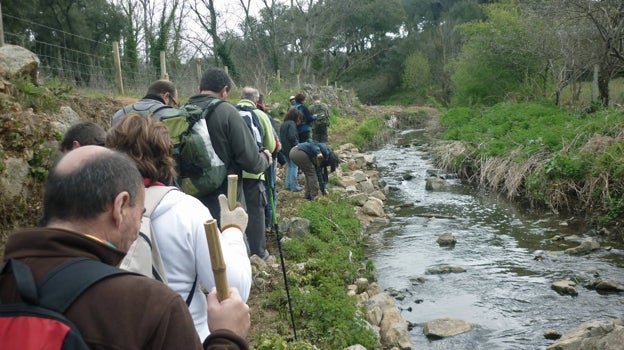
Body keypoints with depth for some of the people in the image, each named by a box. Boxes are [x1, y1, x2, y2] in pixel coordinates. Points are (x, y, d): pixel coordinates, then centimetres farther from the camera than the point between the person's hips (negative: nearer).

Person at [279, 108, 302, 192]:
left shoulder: (283, 124, 15)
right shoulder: (291, 124, -13)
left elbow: (280, 137, 15)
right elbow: (292, 137, -22)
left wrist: (283, 146, 12)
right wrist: (297, 145, -11)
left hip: (285, 149, 8)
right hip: (292, 149, -8)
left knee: (289, 166, 18)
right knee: (294, 167, 0)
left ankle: (288, 184, 20)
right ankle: (294, 186, 0)